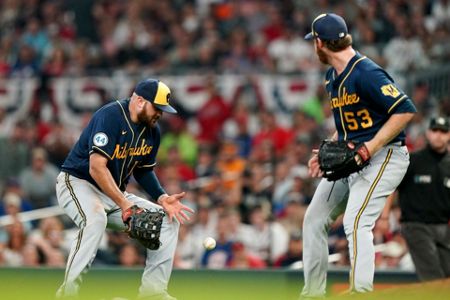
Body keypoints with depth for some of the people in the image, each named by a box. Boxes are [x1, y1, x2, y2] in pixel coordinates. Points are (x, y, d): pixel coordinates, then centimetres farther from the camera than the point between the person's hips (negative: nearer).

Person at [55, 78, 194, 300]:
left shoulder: (152, 130, 3)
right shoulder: (110, 116, -23)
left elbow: (144, 170, 16)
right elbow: (97, 167, -30)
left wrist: (162, 198, -1)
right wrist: (124, 204, -34)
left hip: (116, 193, 8)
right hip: (78, 182, -8)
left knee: (169, 219, -1)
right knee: (95, 219, -39)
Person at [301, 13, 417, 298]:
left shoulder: (366, 73, -20)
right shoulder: (333, 76, 10)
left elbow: (405, 111, -24)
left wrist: (369, 149, -25)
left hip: (383, 156, -10)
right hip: (347, 159, 10)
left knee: (355, 221, -24)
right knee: (314, 219, 11)